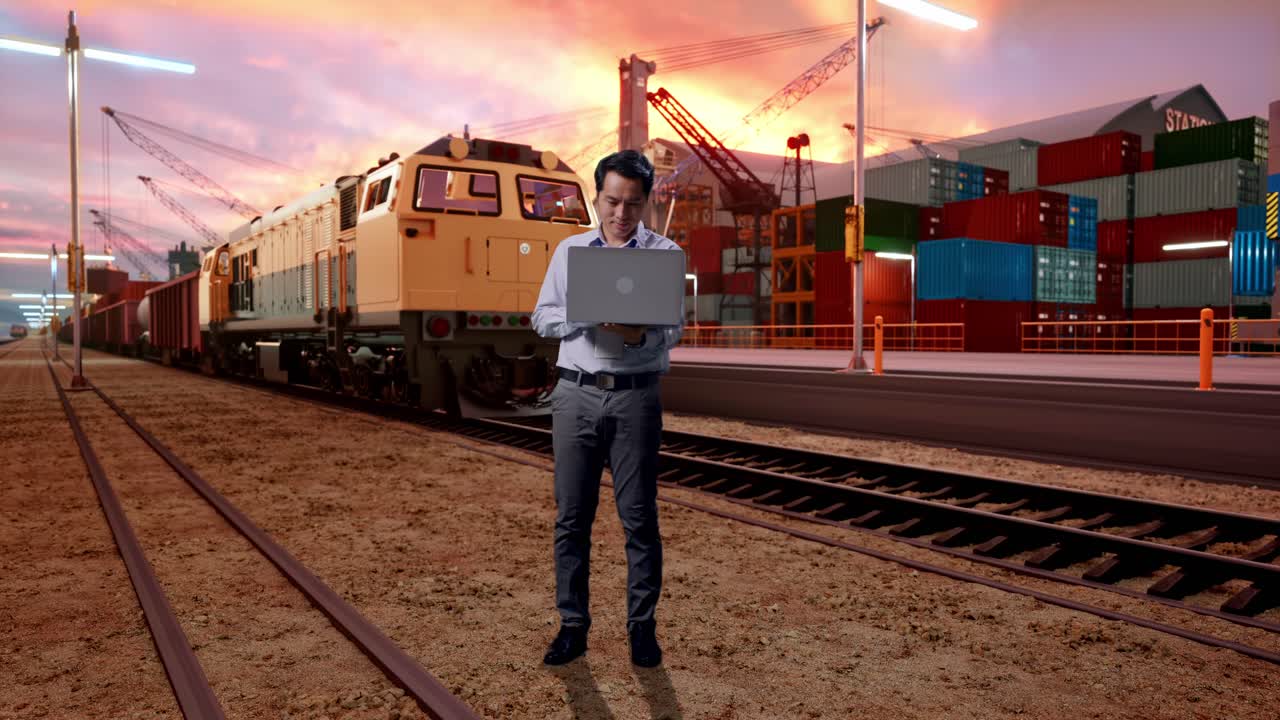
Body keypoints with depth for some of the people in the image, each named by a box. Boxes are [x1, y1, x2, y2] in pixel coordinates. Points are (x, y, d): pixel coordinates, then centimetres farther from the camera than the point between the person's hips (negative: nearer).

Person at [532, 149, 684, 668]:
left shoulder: (666, 253, 5)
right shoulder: (569, 250, 11)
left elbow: (673, 329, -2)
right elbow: (542, 318, 7)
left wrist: (641, 335, -24)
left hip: (636, 397, -2)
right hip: (576, 394, 2)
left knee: (639, 517, 3)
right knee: (571, 515, 5)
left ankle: (642, 625, 16)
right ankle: (573, 624, 16)